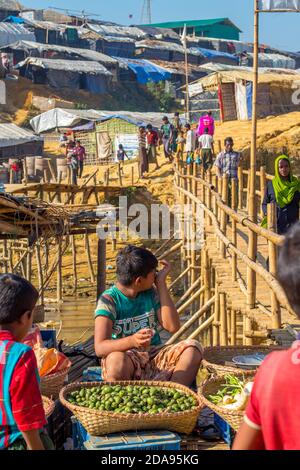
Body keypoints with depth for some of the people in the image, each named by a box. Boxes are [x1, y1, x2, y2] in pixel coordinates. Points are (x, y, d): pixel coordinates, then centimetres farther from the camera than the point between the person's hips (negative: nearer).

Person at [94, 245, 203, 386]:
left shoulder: (151, 293, 5)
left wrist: (161, 284, -5)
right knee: (116, 360, -40)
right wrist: (132, 341, -41)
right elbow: (99, 348, -21)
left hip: (154, 356, 5)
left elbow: (172, 326, -5)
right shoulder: (109, 300, -11)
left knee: (193, 347, -21)